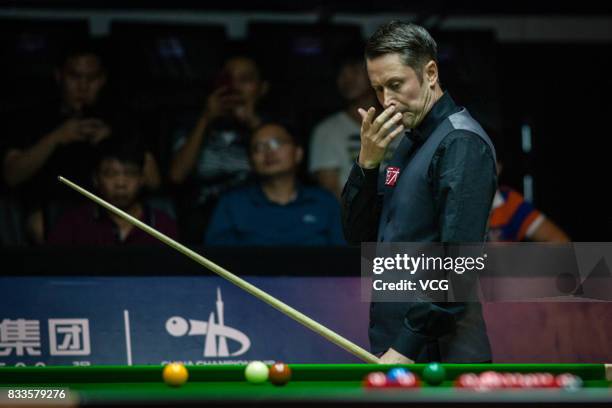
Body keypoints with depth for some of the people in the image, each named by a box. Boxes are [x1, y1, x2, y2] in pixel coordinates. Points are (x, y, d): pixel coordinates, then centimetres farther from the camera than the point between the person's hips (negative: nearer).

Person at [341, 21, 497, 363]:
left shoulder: (462, 144, -11)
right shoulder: (405, 143, 17)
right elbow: (358, 234, 15)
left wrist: (407, 347, -22)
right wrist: (367, 163, -1)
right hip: (390, 346, 8)